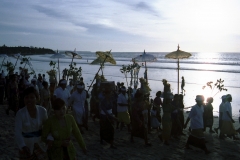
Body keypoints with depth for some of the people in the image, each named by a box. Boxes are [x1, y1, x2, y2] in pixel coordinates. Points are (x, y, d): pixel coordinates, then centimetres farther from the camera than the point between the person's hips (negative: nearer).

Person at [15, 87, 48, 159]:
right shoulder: (20, 113, -20)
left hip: (39, 143, 2)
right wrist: (23, 147, -43)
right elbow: (18, 132, -27)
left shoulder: (42, 110, -13)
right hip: (25, 146, -2)